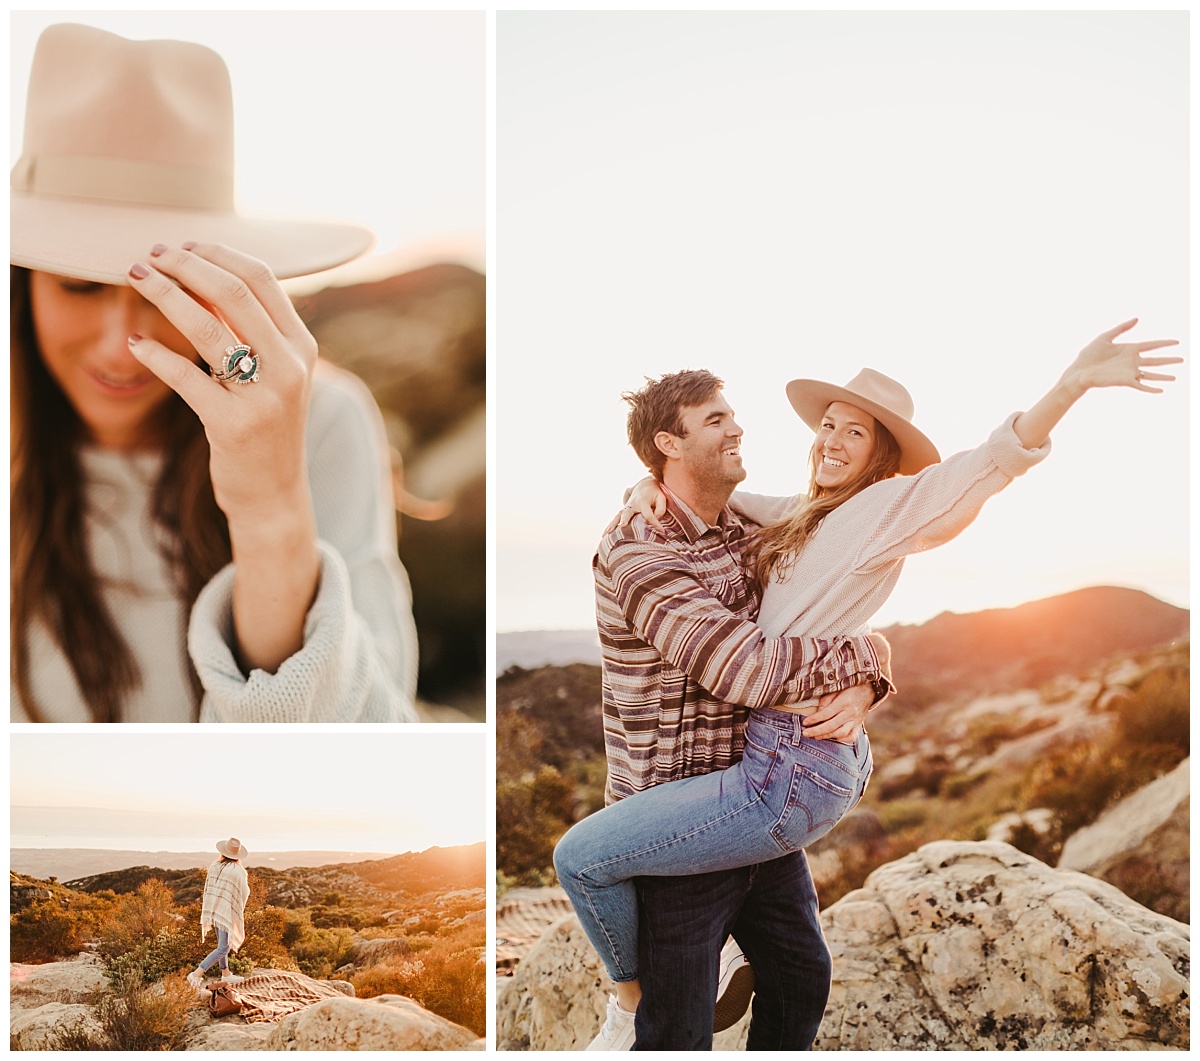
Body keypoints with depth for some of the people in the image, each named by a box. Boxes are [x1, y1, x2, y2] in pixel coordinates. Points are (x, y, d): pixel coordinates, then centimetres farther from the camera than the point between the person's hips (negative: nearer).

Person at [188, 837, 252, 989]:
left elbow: (208, 889, 5)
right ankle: (197, 974, -14)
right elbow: (244, 893, -6)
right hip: (227, 911, -7)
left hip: (213, 908, 7)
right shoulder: (238, 871, -16)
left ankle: (225, 974, 33)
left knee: (222, 943, 22)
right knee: (224, 948, -4)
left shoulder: (214, 867, -1)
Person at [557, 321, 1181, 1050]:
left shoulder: (884, 508, -9)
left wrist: (1075, 382, -38)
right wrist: (657, 488, 0)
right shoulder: (802, 516, 13)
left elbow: (986, 466, -23)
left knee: (580, 857, -5)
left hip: (793, 777, -10)